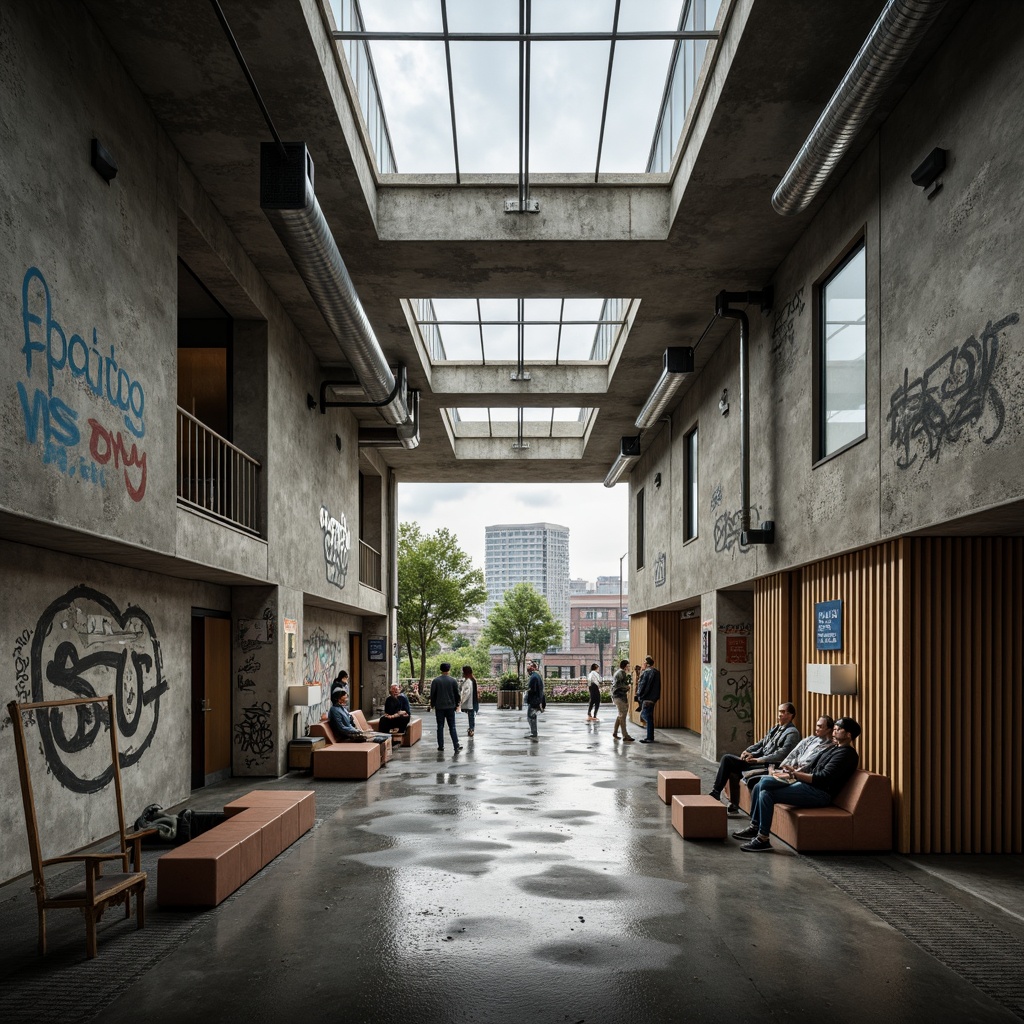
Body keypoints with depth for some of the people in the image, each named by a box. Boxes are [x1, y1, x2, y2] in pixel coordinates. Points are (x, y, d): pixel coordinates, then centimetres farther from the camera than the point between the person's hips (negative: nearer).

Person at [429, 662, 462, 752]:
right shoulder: (453, 680, -2)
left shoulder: (435, 681, -4)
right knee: (452, 727, 5)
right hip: (450, 707, 1)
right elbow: (457, 694, 3)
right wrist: (456, 705, 15)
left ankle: (441, 746, 7)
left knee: (440, 727, 6)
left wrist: (432, 705, 11)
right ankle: (456, 745, 3)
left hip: (439, 707, -1)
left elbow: (432, 694, -1)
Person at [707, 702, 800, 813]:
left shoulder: (792, 732, -7)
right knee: (727, 758, -7)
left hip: (768, 766, -9)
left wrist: (758, 760, -23)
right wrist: (749, 751, 0)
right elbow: (762, 743, 21)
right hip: (760, 760, 9)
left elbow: (781, 754, -19)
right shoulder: (776, 728, 21)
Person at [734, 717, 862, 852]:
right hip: (807, 782, 10)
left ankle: (763, 839, -13)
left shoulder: (847, 754, -11)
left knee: (766, 794, -20)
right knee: (764, 783, 0)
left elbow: (823, 778, -21)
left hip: (819, 793, -10)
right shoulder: (834, 748, 20)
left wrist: (795, 774, -20)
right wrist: (794, 773, 5)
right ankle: (754, 826, 3)